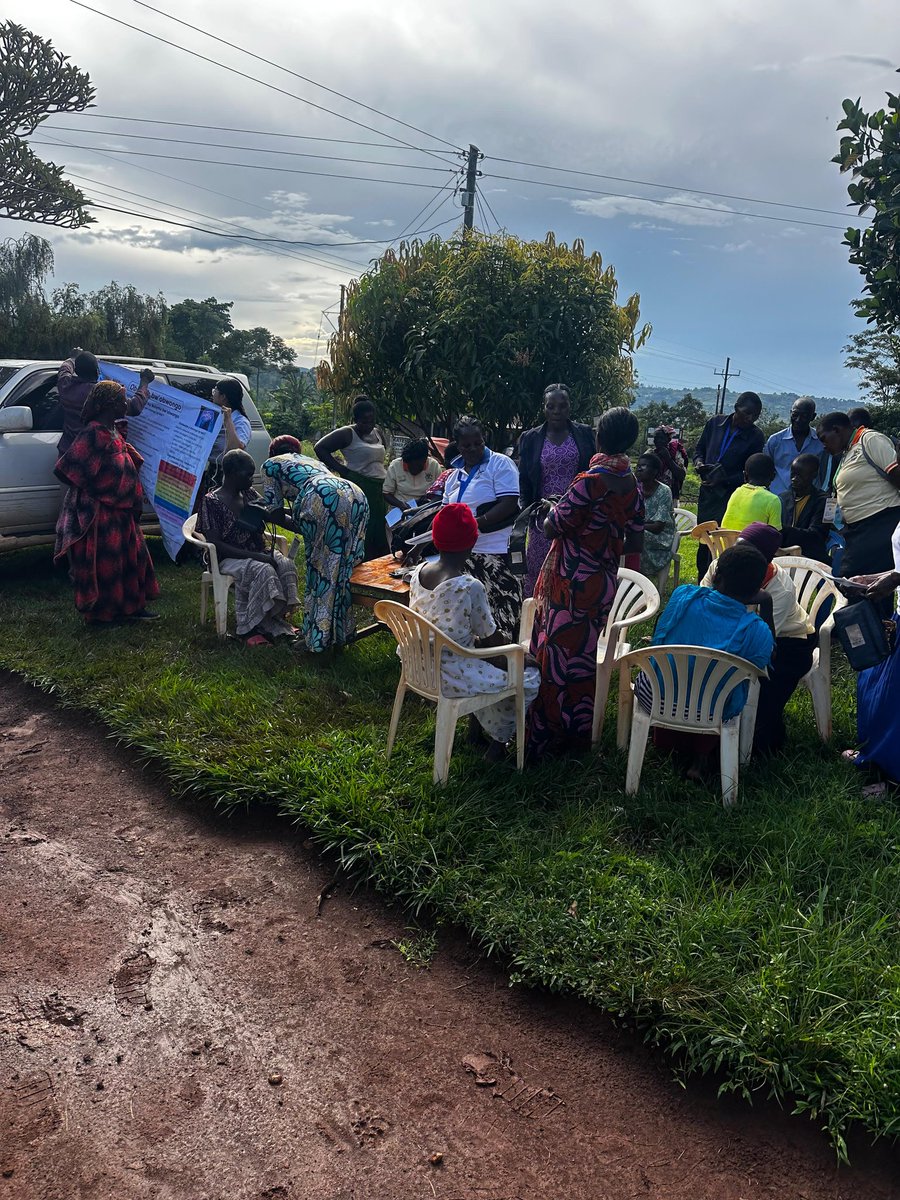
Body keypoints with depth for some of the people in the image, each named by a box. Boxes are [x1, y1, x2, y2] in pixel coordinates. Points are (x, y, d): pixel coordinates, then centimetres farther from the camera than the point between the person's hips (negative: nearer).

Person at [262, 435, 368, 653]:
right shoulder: (313, 461, 42)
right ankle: (342, 632, 21)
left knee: (321, 568, 3)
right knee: (345, 567, 13)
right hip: (356, 495, 6)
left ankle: (317, 637, 8)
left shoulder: (271, 464, 27)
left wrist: (301, 528, 33)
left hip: (324, 498, -6)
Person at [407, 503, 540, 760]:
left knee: (485, 656, 34)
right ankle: (499, 739, 24)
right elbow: (491, 637, -12)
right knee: (531, 678, 10)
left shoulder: (417, 572, -4)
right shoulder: (470, 587, -25)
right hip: (452, 676, -8)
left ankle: (477, 728, 40)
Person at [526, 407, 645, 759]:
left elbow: (552, 528, -17)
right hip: (603, 583, 7)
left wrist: (552, 513, 5)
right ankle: (578, 732, 31)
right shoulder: (632, 486, 2)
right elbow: (636, 544, 7)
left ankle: (546, 738, 12)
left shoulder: (591, 481, -21)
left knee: (556, 655, 2)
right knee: (584, 657, 18)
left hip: (570, 584, -7)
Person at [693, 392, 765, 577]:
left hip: (730, 497, -4)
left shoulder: (756, 437, -4)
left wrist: (724, 479, -18)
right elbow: (699, 450, 16)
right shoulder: (714, 423, 4)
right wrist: (700, 463, -7)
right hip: (707, 492, 4)